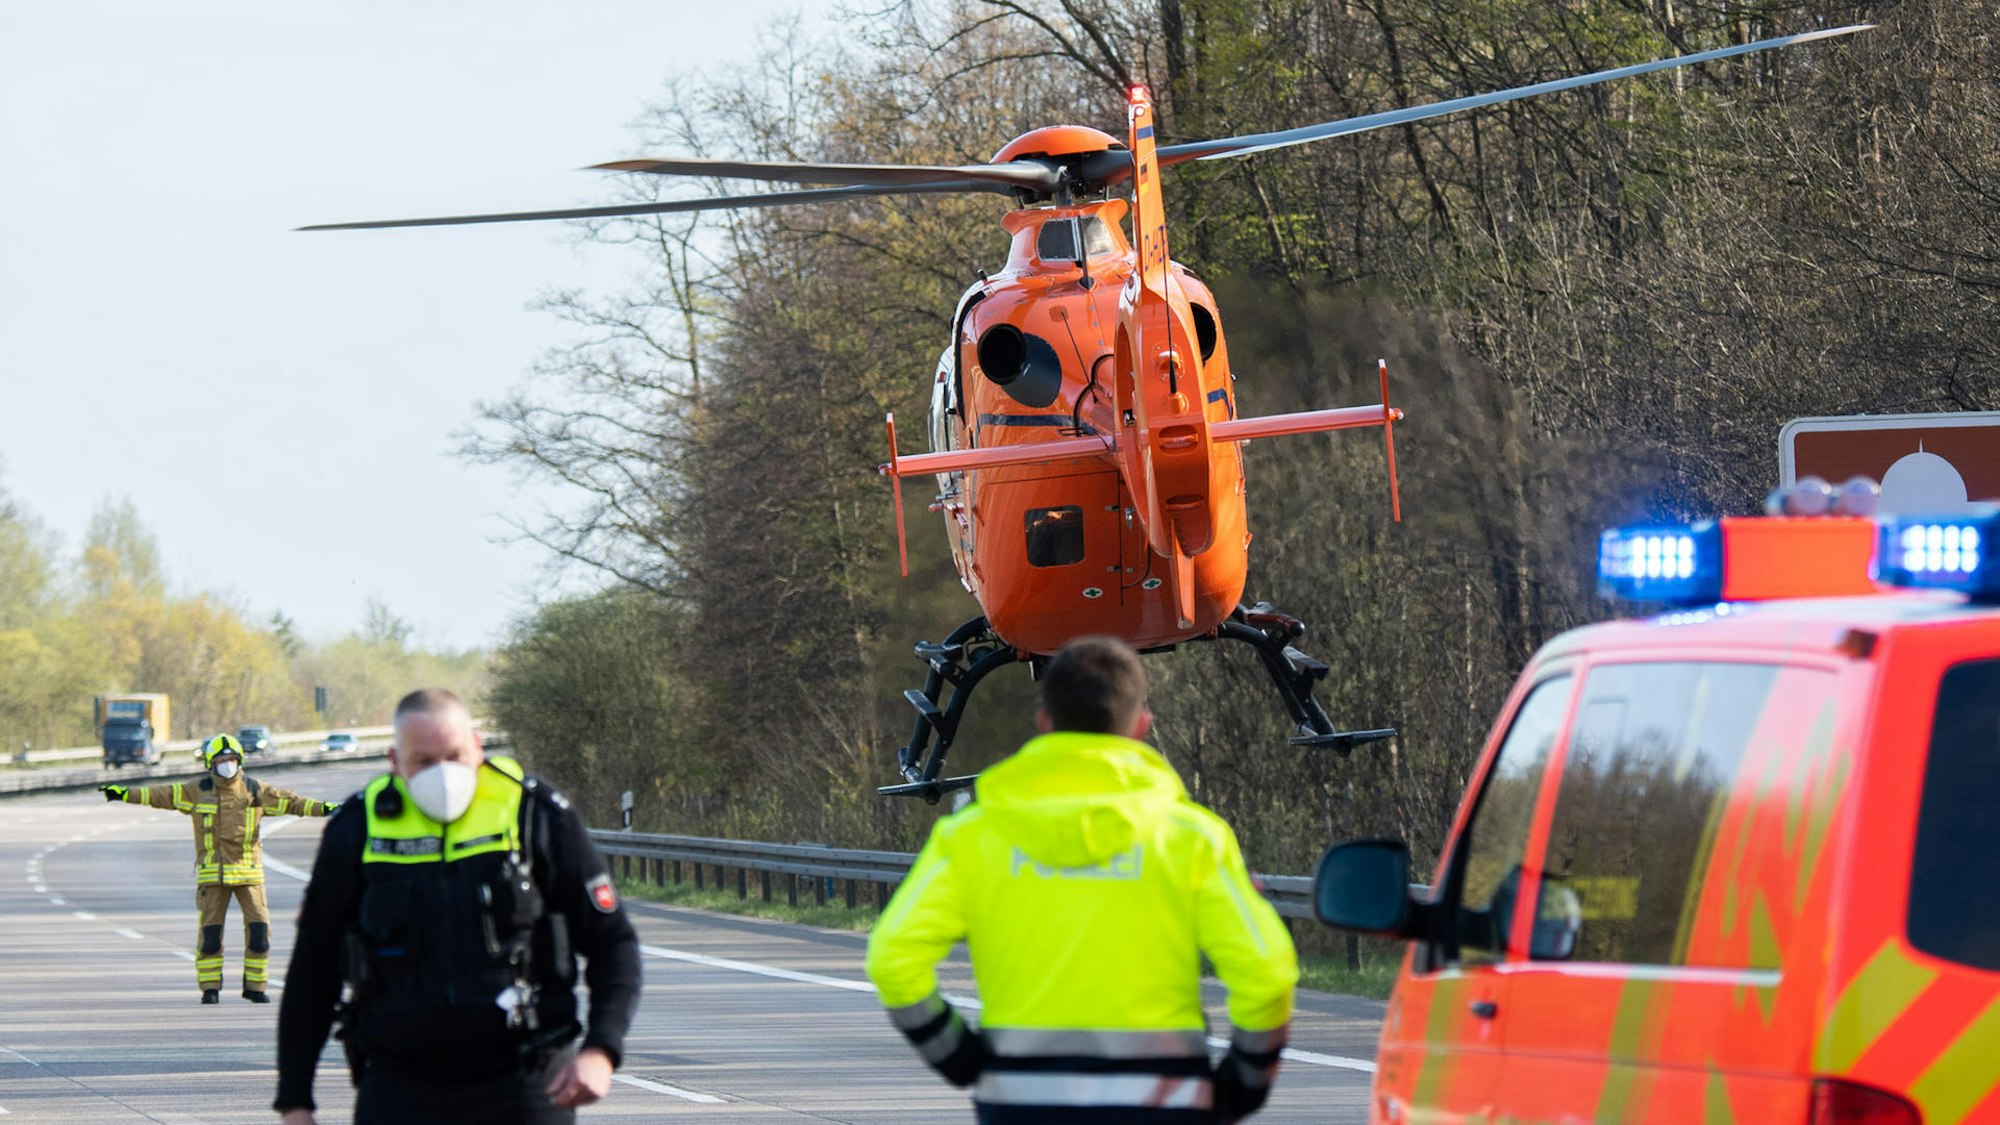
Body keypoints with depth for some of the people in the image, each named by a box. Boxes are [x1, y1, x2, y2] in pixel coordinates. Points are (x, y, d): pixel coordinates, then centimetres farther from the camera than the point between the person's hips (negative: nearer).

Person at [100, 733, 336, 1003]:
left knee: (258, 927, -4)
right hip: (212, 874, -1)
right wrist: (124, 794, -2)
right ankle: (210, 988, 4)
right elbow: (161, 795, 4)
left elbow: (290, 802, 5)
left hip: (248, 872, 1)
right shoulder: (198, 792, 5)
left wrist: (323, 808, -4)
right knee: (210, 930, -3)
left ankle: (254, 986, 6)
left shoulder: (255, 791, 6)